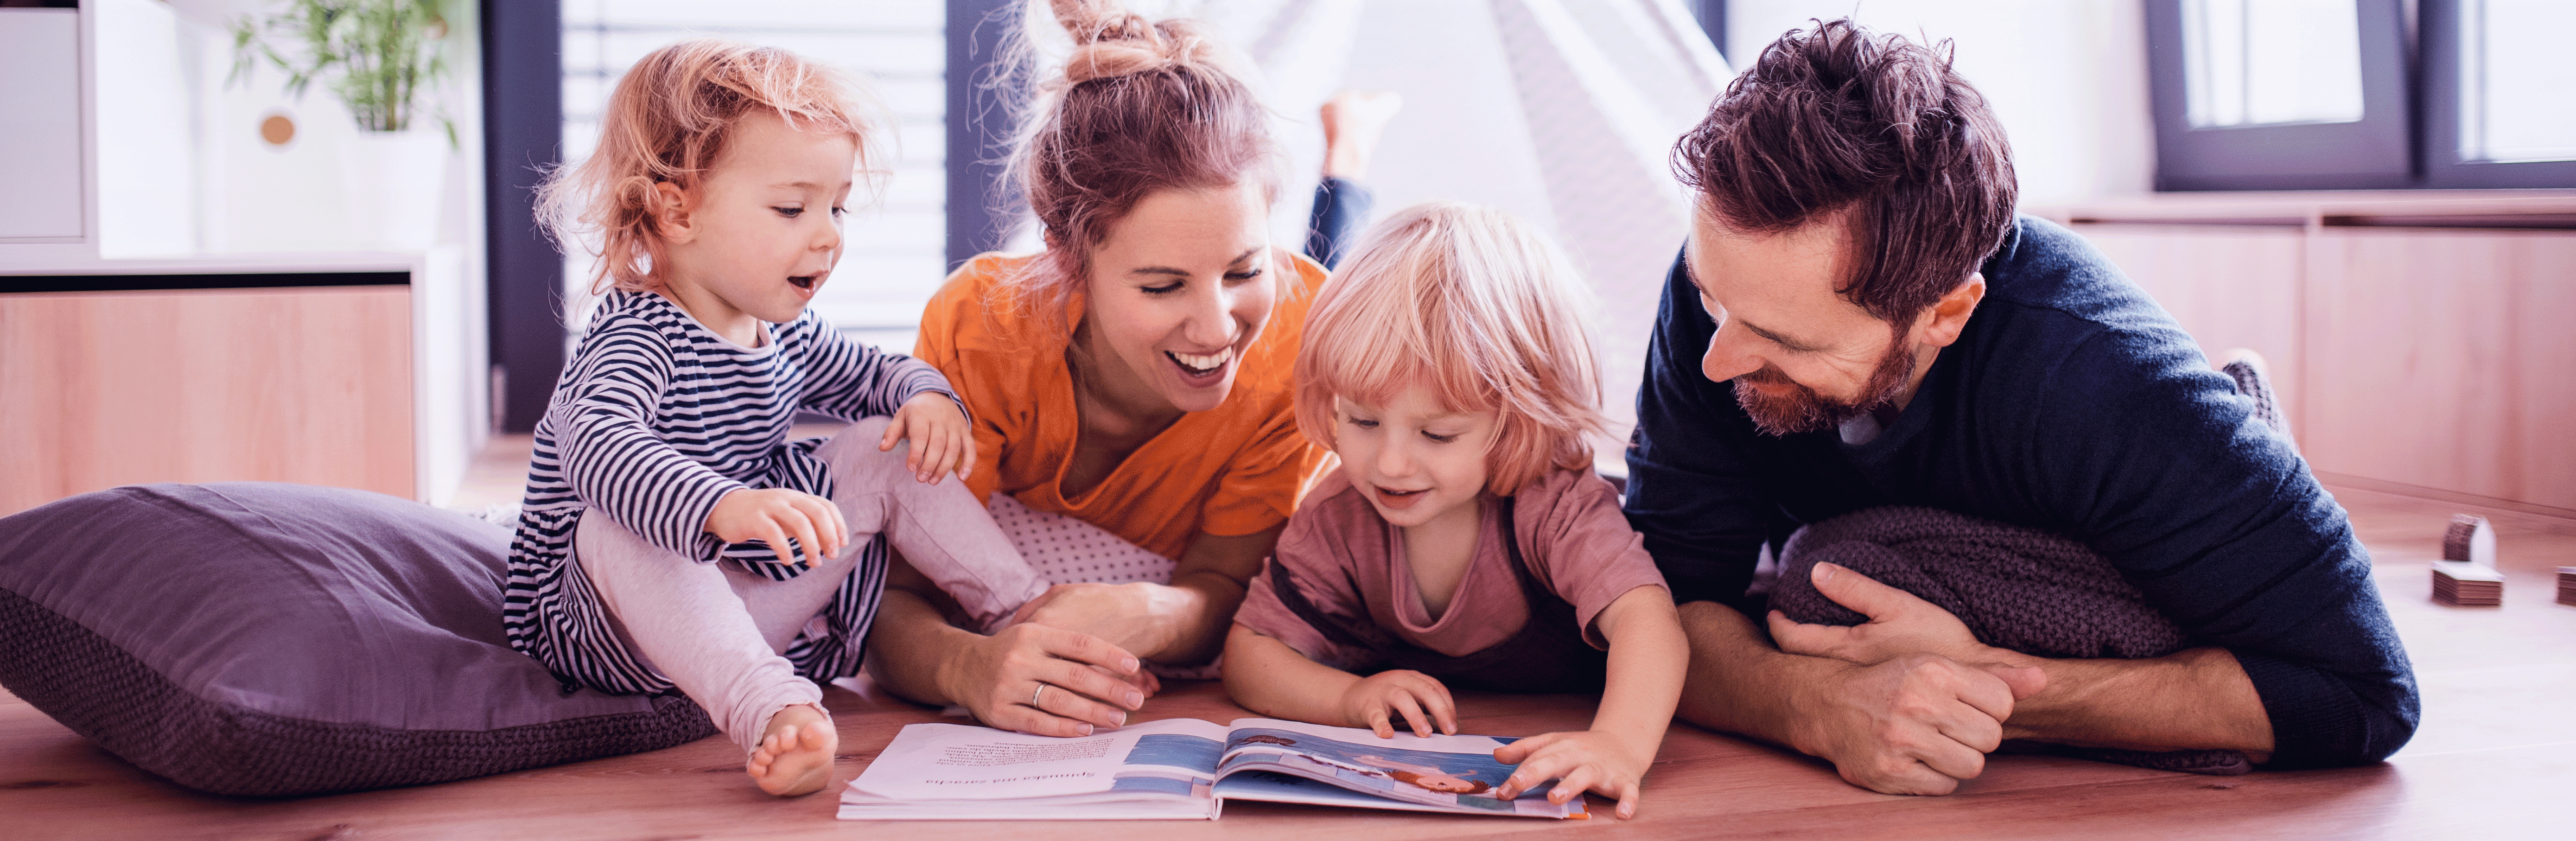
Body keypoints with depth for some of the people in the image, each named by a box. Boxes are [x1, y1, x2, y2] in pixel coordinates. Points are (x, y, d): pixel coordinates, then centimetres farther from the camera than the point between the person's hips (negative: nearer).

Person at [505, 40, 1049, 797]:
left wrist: (927, 396, -1)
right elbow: (597, 445, -45)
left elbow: (873, 373, 24)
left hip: (765, 607, 8)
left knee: (886, 449, 2)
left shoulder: (785, 335, 5)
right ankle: (771, 710, -56)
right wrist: (720, 506, -63)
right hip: (617, 628, -7)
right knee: (617, 531, -39)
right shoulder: (637, 339, -23)